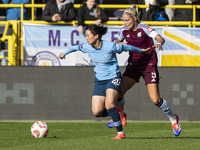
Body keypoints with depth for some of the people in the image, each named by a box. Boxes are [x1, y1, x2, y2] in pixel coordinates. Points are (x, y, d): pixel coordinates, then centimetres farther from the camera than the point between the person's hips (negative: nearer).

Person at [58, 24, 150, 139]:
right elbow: (76, 47, 16)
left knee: (109, 104, -27)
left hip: (113, 78, -5)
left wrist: (141, 51, 13)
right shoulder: (87, 47, -6)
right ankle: (116, 113, 23)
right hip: (100, 80, 5)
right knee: (97, 112, -8)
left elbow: (126, 47, -3)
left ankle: (121, 133, -19)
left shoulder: (111, 46, -20)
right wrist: (64, 53, 33)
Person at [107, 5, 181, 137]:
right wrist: (120, 45, -6)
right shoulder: (124, 31, 0)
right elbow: (118, 42, 19)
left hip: (149, 65, -5)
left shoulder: (144, 28, -15)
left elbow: (161, 39, -24)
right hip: (134, 64, 5)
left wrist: (159, 44, -48)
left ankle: (173, 119, 14)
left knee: (155, 99, -11)